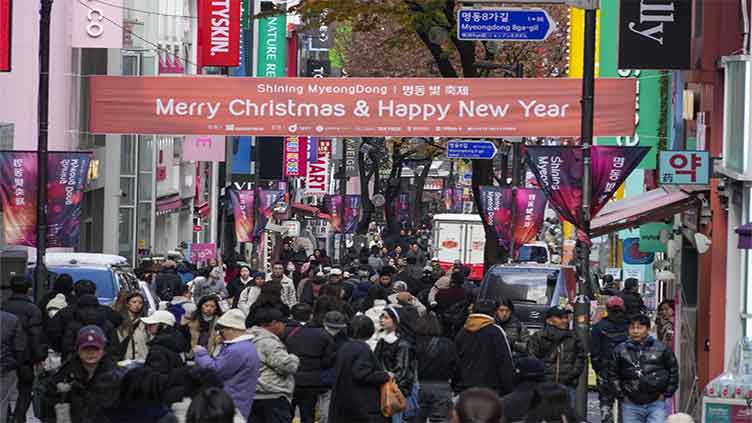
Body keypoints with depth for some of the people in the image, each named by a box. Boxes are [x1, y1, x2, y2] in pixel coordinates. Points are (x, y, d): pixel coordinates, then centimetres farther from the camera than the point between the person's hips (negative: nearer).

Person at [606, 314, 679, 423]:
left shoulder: (661, 348, 1)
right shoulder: (621, 350, 3)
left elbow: (673, 371, 10)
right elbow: (612, 374, 10)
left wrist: (666, 393, 4)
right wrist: (621, 394, 2)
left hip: (656, 403, -2)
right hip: (631, 405, 2)